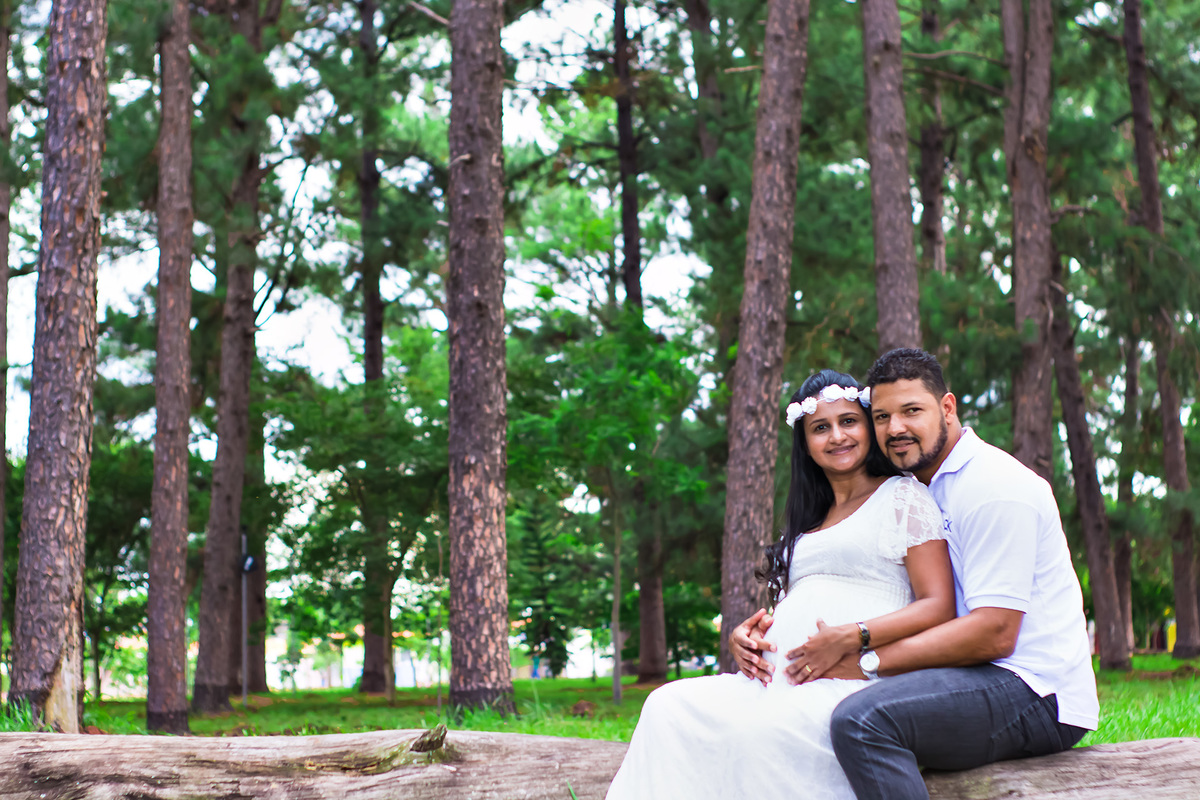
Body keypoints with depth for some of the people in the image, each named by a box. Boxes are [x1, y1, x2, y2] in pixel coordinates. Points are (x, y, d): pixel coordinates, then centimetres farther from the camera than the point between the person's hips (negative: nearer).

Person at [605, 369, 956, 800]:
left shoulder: (903, 497, 8)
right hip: (780, 677, 7)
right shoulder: (810, 518, 29)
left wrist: (850, 637, -16)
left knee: (761, 729, -37)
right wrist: (746, 635, 7)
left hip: (852, 679, -7)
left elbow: (939, 607, -3)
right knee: (668, 706, -18)